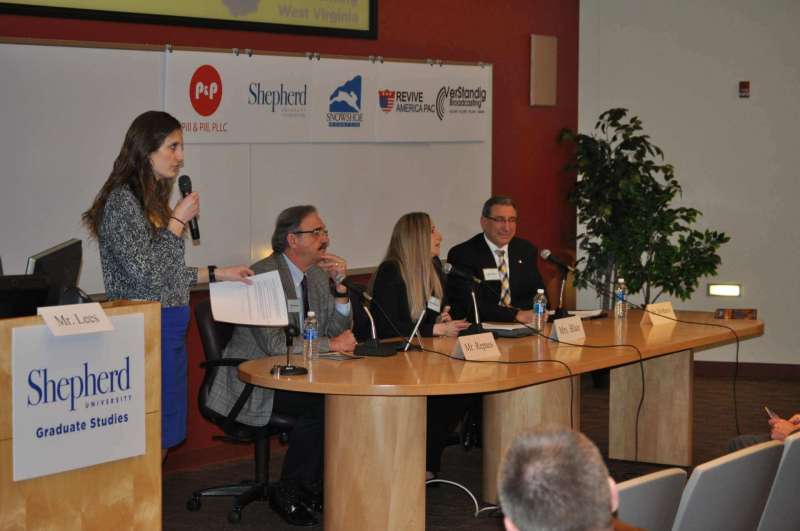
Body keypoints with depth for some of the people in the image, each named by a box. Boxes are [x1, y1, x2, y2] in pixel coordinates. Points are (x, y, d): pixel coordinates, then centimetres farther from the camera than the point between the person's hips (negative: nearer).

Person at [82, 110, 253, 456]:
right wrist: (178, 222, -14)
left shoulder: (154, 200, 14)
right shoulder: (122, 201, -14)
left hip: (169, 327, 9)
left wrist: (217, 274, 17)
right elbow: (144, 274, -20)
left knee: (162, 438, 12)